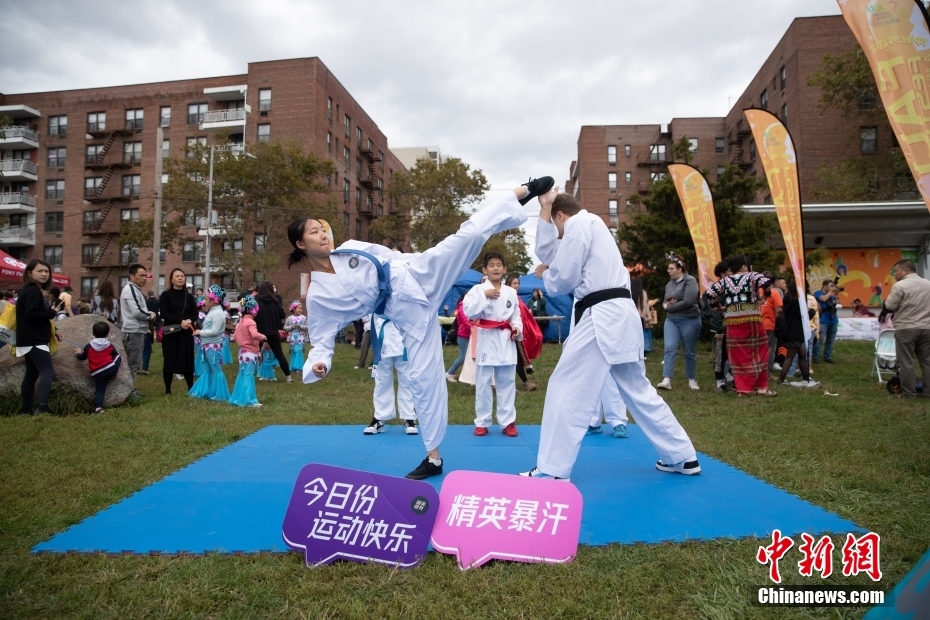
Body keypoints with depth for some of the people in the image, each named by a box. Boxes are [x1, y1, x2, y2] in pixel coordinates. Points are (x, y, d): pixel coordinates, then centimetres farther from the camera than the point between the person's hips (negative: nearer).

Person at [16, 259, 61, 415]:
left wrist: (51, 332, 14)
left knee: (31, 374, 15)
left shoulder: (30, 291, 19)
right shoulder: (33, 291, -14)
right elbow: (31, 315, -25)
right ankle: (41, 407, -32)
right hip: (34, 341, -11)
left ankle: (26, 409, 21)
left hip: (30, 340, 11)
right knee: (47, 373, -20)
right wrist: (52, 313, -11)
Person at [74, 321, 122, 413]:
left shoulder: (89, 346, 9)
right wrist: (120, 360, 44)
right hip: (111, 368, -1)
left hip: (97, 374, 1)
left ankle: (98, 406, -17)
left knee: (99, 391, 4)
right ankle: (111, 377, 20)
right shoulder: (110, 345, 9)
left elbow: (81, 357, 17)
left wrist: (78, 353, 40)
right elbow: (116, 354, 22)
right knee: (118, 357, 24)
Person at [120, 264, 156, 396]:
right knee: (132, 363, -5)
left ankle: (131, 389, 21)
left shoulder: (135, 290, 18)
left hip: (137, 331, 10)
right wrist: (151, 315, -7)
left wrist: (149, 314, 2)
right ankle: (129, 390, -1)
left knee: (134, 362, 14)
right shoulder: (130, 289, -13)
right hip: (133, 332, -10)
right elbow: (137, 312, -23)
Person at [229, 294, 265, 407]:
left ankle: (237, 398, 21)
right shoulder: (250, 322, -16)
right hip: (250, 352, -9)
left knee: (242, 375, 15)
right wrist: (262, 337, -16)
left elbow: (235, 337, 17)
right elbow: (254, 334, -33)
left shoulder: (240, 322, 11)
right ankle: (249, 400, -6)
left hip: (243, 352, 9)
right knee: (249, 376, -7)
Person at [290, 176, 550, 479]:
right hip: (409, 311, -2)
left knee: (470, 233, -13)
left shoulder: (350, 249, 6)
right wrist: (318, 365, -19)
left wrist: (413, 264, 19)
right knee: (424, 377, -2)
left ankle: (525, 191, 0)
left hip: (419, 276, 2)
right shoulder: (317, 295, -1)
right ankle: (433, 457, 14)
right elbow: (322, 340, 1)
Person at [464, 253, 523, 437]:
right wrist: (484, 296, -16)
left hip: (506, 341, 3)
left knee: (507, 382, 7)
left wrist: (517, 328, -7)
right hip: (487, 340, -2)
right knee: (483, 383, 4)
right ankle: (482, 422, 15)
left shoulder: (511, 292, 8)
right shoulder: (478, 289, -2)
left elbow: (516, 315, 12)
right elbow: (469, 312, -13)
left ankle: (508, 421, 17)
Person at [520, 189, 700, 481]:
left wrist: (544, 275, 14)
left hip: (602, 317, -10)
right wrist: (544, 210, 16)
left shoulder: (579, 224, -3)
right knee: (638, 390, 17)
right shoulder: (590, 225, 25)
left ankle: (552, 470, -2)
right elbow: (547, 252, 19)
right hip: (618, 316, 10)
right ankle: (683, 457, 27)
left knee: (567, 389, -6)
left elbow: (562, 279, -7)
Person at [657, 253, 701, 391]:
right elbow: (665, 302, 19)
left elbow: (688, 301, -18)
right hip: (671, 319, 5)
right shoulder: (669, 284, 12)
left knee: (689, 352, 4)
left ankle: (692, 380, 18)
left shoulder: (690, 280, -8)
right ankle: (667, 380, -15)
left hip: (689, 320, -5)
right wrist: (666, 304, -6)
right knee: (670, 348, -10)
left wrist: (670, 307, -9)